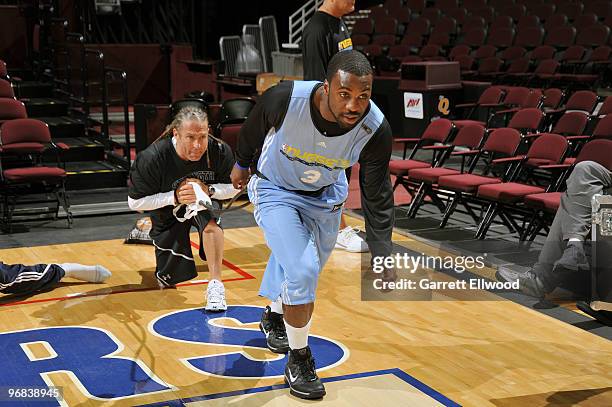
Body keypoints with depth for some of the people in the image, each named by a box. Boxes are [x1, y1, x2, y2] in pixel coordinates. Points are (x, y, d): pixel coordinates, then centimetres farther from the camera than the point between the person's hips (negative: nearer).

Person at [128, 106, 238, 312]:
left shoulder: (219, 151, -27)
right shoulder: (152, 158, -32)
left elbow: (233, 187, -9)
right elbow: (135, 202, -22)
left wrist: (208, 190, -30)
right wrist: (174, 197, -32)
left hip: (202, 202, 1)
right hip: (167, 211, 0)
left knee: (210, 220, -36)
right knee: (170, 279, 8)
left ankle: (215, 284, -27)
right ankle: (148, 228, 38)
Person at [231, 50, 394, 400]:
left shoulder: (376, 129, -30)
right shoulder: (285, 99, -36)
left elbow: (377, 196, -17)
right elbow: (253, 129, -11)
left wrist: (383, 255, -21)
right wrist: (241, 165, 7)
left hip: (325, 196, 3)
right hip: (276, 190, -3)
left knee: (305, 271, 21)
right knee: (301, 272, -18)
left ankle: (273, 317, 53)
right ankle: (298, 361, 3)